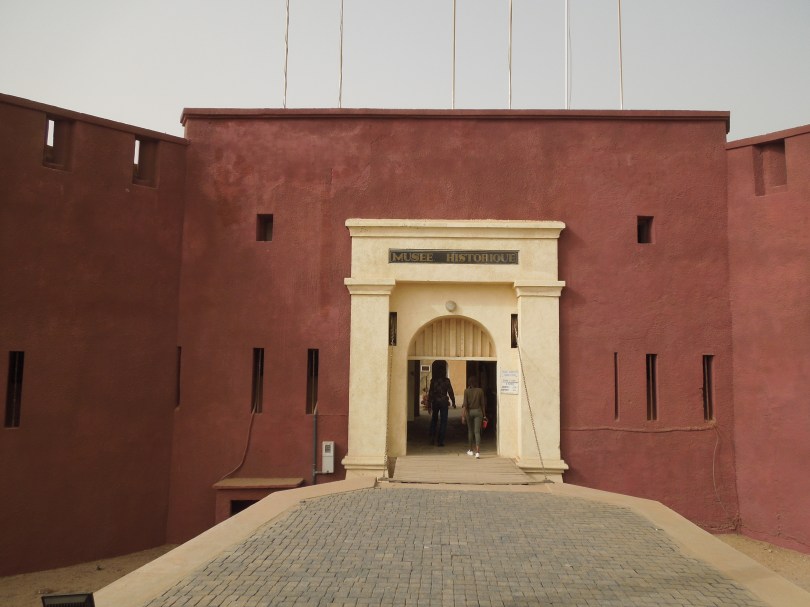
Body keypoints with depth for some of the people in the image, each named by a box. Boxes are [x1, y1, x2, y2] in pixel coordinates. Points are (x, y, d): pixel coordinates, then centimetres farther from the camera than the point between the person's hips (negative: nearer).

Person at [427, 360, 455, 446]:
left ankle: (432, 438, 18)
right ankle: (440, 440, 0)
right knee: (443, 421, 3)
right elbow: (450, 392, -6)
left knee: (433, 420, 19)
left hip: (435, 402, 2)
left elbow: (430, 393, -2)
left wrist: (429, 404, 4)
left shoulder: (433, 381, -4)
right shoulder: (446, 380, -8)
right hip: (444, 402, -2)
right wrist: (453, 402, 4)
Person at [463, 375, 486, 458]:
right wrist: (484, 414, 11)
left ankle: (470, 450, 27)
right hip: (478, 411, 0)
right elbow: (482, 403, 2)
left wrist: (463, 414, -6)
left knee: (470, 431, 17)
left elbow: (465, 403, -9)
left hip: (469, 411, 0)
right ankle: (478, 452, -15)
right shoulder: (480, 391, -2)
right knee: (477, 432, -3)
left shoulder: (466, 391, -5)